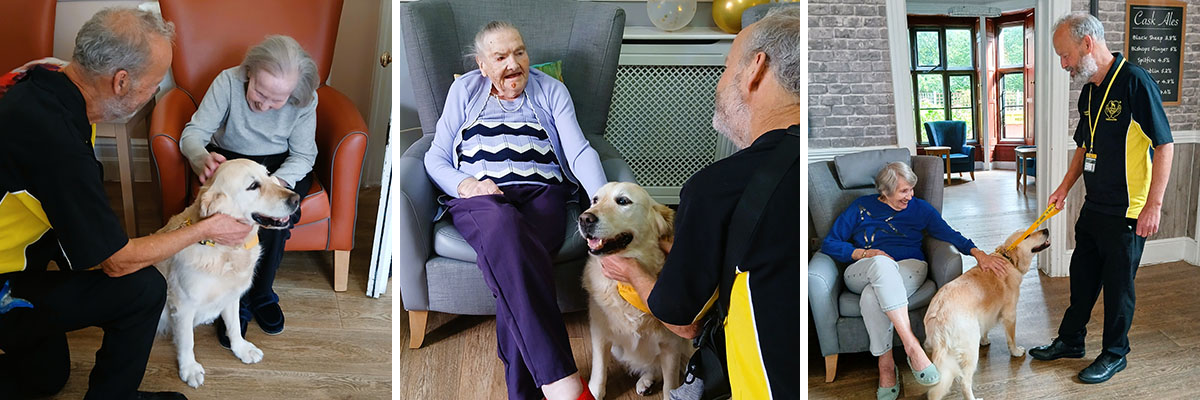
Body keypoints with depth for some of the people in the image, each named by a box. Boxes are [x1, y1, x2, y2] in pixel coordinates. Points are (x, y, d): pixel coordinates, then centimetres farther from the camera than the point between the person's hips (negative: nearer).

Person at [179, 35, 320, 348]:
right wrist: (203, 158, -45)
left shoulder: (305, 100, -19)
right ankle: (234, 301, -12)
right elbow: (192, 133, -20)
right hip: (230, 158, 0)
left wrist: (277, 182, -36)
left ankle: (259, 294, -7)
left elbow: (303, 155, -15)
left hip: (282, 165, 0)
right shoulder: (228, 82, -22)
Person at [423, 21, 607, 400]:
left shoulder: (551, 90, 18)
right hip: (477, 198, 0)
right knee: (503, 225, -39)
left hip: (542, 194, 1)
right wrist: (466, 184, -8)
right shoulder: (464, 90, 20)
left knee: (514, 253, -37)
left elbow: (581, 153, 6)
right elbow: (435, 157, 15)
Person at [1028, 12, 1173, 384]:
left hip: (1127, 213, -8)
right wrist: (1065, 187, 12)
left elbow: (1164, 145, -19)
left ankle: (1115, 354, 23)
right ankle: (1070, 340, 33)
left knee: (1118, 286, 7)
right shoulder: (1089, 92, 7)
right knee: (1082, 279, 18)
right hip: (1093, 208, 8)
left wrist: (1153, 204, -21)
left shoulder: (1135, 81, -19)